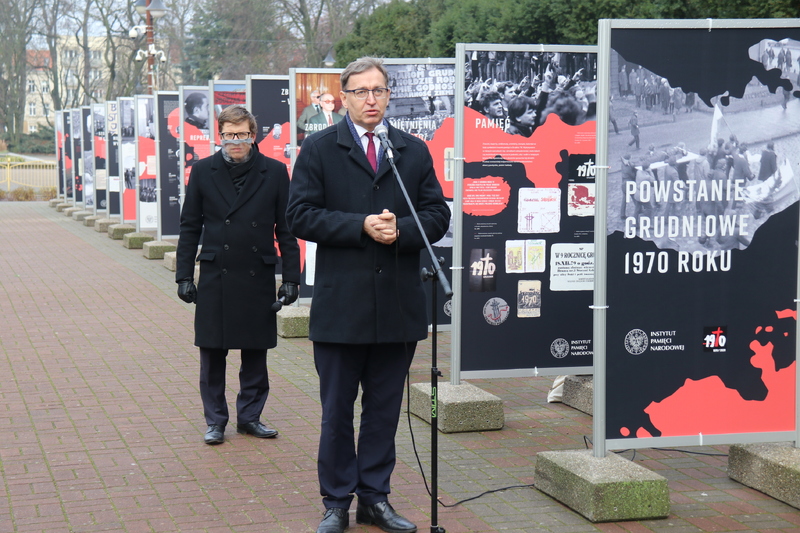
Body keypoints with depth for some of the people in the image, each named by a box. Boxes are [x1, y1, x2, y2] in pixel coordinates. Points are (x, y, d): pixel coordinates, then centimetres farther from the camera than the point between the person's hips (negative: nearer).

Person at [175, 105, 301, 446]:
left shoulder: (275, 173, 2)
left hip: (258, 277, 0)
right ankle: (215, 420, 17)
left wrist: (291, 277, 0)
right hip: (215, 278, 0)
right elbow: (190, 227, 7)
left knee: (255, 352, 8)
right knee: (212, 353, 5)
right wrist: (184, 275, 2)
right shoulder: (203, 171, 4)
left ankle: (250, 416, 22)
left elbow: (286, 230, 4)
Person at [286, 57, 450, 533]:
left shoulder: (415, 151, 11)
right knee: (337, 409, 5)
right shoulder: (319, 150, 2)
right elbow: (301, 216, -6)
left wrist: (401, 230, -12)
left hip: (399, 303, 3)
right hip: (341, 303, -3)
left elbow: (438, 214, 7)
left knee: (385, 407, 10)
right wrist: (361, 226, -15)